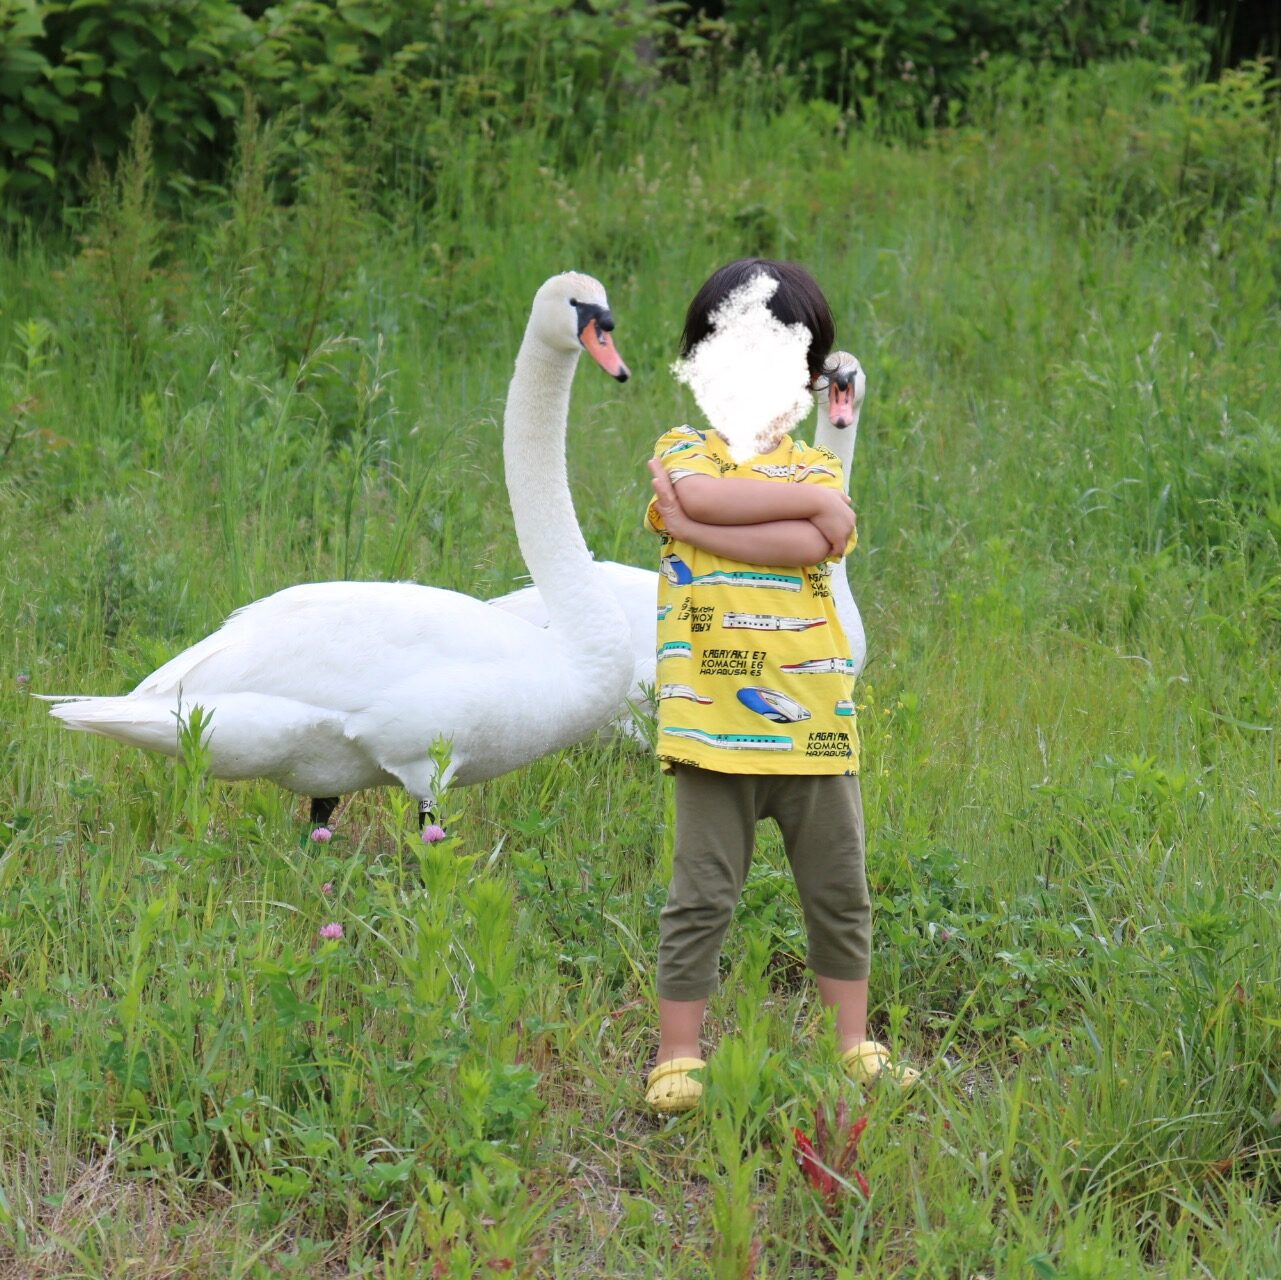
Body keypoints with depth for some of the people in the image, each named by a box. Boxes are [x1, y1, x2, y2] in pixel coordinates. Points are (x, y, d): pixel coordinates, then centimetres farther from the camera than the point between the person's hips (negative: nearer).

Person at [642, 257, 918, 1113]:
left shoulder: (818, 469, 9)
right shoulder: (684, 451, 4)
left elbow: (809, 548, -12)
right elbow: (703, 494, -21)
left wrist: (697, 525, -15)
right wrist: (815, 502, -16)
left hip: (813, 718, 3)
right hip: (715, 715, -3)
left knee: (840, 889, 12)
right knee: (703, 893, 1)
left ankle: (858, 1044, 25)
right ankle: (678, 1056, 9)